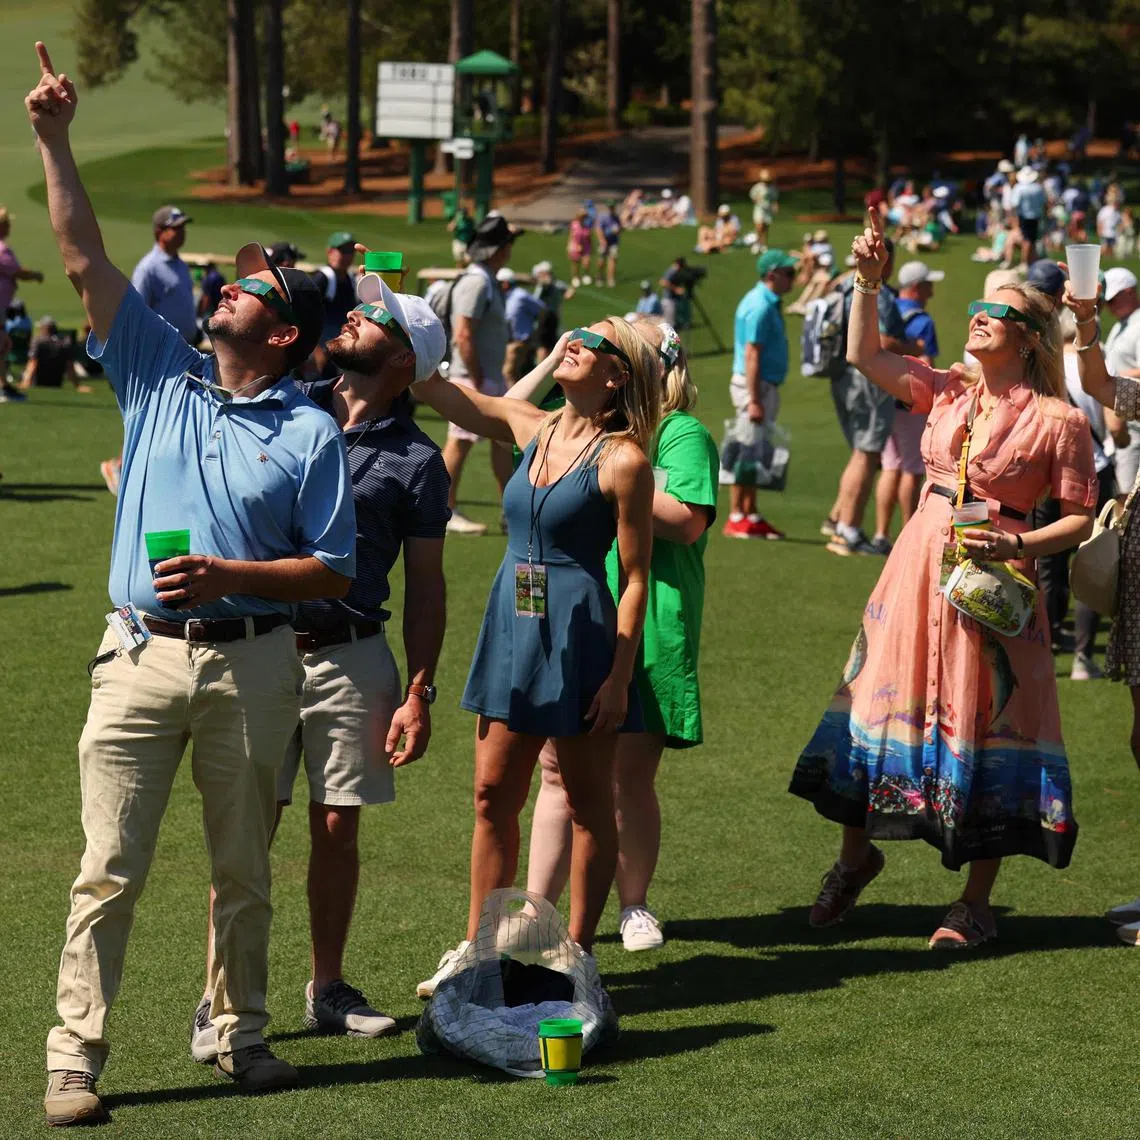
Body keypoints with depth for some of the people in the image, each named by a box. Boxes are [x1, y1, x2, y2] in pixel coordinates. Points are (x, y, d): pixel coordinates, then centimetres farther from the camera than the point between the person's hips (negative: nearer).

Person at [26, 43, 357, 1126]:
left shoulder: (310, 433, 3)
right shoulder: (160, 376, 9)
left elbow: (333, 569, 0)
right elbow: (86, 262, 4)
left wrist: (231, 575, -14)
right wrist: (53, 142, -1)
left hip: (250, 661, -1)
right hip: (139, 658, 1)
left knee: (244, 870, 10)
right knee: (108, 868, -3)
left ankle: (240, 1034, 22)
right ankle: (74, 1056, -2)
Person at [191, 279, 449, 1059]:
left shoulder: (416, 460, 1)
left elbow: (426, 585, 2)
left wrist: (420, 693, -3)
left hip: (352, 656, 0)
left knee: (338, 826, 6)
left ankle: (329, 988, 21)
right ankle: (220, 1001, 3)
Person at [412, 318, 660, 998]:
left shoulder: (623, 459, -11)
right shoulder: (533, 429, 7)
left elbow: (635, 577, -11)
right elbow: (439, 392, 11)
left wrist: (619, 676, -14)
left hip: (580, 635, -6)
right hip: (513, 628, 6)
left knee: (589, 802, 6)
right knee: (494, 794, 9)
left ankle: (579, 952, 16)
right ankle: (477, 949, 18)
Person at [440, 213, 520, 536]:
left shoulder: (487, 281, 13)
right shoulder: (476, 282, -18)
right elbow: (462, 336, -23)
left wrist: (495, 381, 17)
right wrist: (477, 382, -21)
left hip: (491, 377, 10)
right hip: (472, 378, -10)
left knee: (505, 439, 13)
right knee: (460, 442, -3)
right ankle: (446, 513, 3)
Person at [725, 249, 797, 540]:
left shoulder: (767, 303, 15)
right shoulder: (760, 307, -17)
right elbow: (751, 356, -22)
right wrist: (754, 401, -25)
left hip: (765, 386, 10)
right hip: (755, 385, -10)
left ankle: (751, 515, 16)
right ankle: (736, 518, -6)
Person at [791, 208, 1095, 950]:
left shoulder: (1058, 420, -7)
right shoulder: (948, 391, 7)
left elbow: (1079, 521, -5)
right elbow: (864, 356, 9)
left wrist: (1015, 544, -19)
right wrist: (869, 283, -2)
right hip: (919, 566, 5)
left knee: (985, 720, 2)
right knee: (885, 699, 9)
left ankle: (976, 904, 13)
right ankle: (856, 853, 30)